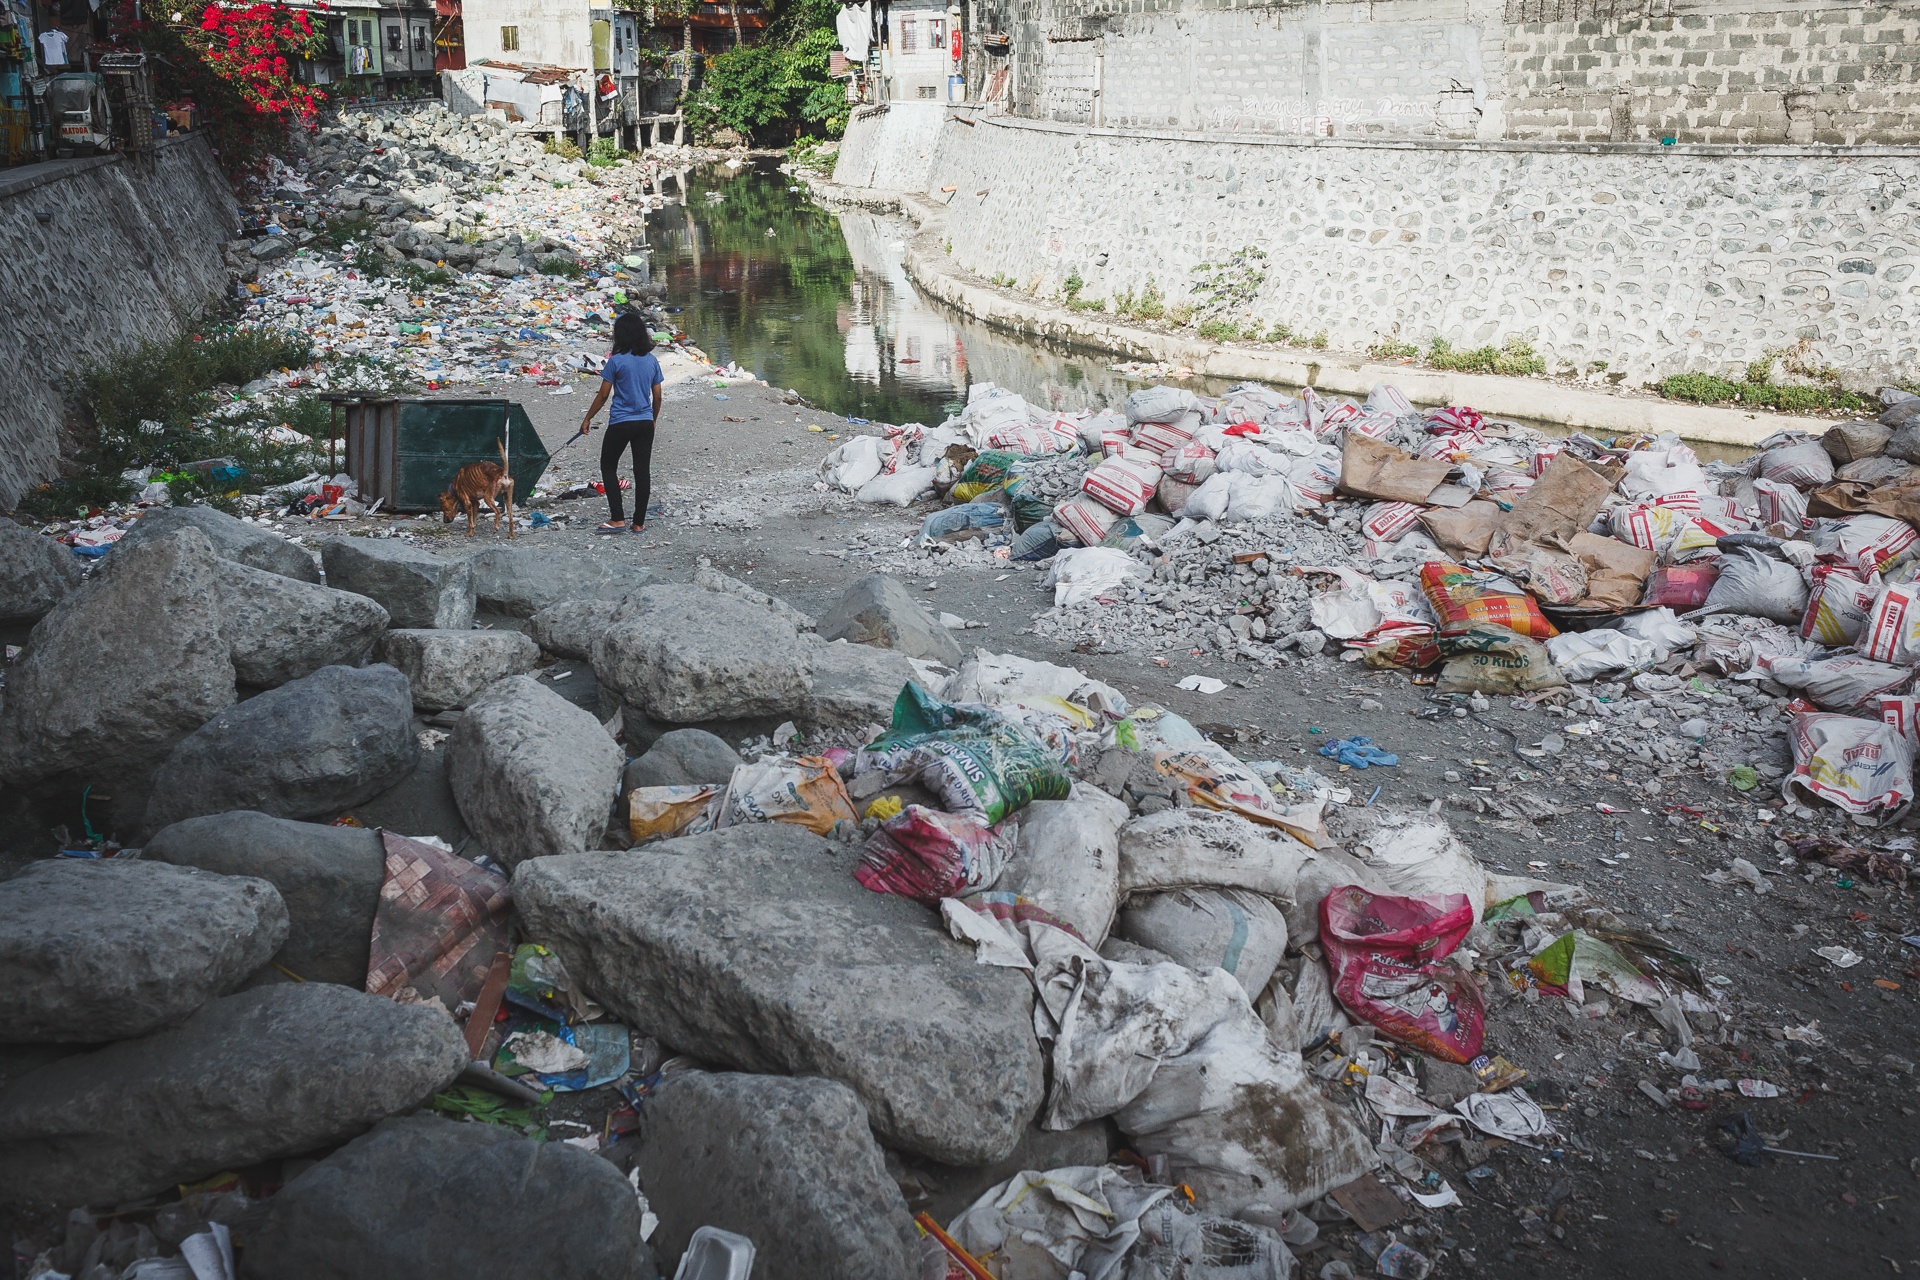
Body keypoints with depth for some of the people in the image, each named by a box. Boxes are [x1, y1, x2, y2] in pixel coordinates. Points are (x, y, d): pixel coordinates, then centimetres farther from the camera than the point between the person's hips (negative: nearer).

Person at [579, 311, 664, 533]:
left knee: (608, 467, 10)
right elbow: (657, 396, 7)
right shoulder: (651, 360, 3)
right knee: (642, 471, 7)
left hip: (621, 423, -4)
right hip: (645, 423, 4)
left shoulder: (616, 360, -10)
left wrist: (587, 419, 4)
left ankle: (618, 519, 2)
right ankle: (639, 522, 11)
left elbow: (603, 394, -7)